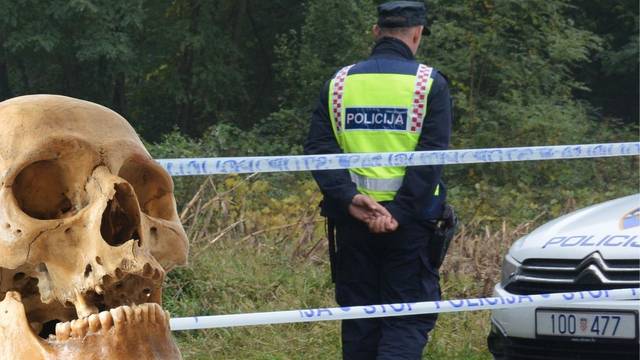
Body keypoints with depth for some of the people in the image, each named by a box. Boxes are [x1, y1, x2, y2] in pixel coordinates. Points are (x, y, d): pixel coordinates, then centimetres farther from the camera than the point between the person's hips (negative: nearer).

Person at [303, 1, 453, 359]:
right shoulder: (429, 83, -3)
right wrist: (400, 212, -16)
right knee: (407, 321, -1)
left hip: (352, 220, 3)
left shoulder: (340, 83, 7)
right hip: (410, 223, -3)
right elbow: (432, 158, -13)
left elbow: (318, 150, -2)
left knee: (359, 321, 11)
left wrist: (350, 199, -12)